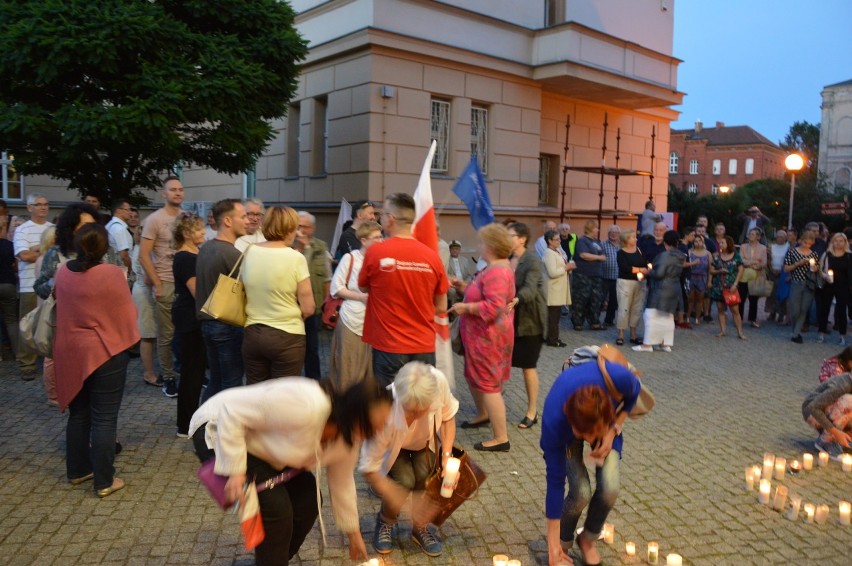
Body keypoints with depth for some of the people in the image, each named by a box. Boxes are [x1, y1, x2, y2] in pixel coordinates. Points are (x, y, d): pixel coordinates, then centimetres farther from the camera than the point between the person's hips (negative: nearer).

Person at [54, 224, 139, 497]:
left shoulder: (62, 272, 0)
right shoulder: (112, 273, -17)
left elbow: (61, 307, 13)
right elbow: (127, 312, -9)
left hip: (71, 352, 6)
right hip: (105, 352, -6)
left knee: (78, 414, 19)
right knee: (104, 419, 2)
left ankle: (77, 470, 31)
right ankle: (104, 481, 8)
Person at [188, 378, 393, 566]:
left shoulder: (348, 436, -11)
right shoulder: (306, 407, -38)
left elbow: (342, 483, 6)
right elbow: (231, 409, -33)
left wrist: (353, 533, 15)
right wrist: (235, 471, -30)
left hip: (259, 441, 8)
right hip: (219, 431, -8)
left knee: (307, 499, 2)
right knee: (275, 507, -18)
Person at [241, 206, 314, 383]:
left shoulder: (249, 253, 0)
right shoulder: (296, 258, -13)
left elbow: (245, 296, 12)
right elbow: (308, 309, -10)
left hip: (252, 334, 5)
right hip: (287, 337, -4)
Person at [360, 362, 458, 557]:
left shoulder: (439, 381, -39)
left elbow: (447, 416, -15)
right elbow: (369, 468, -35)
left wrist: (447, 455, -23)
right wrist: (402, 503, -41)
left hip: (425, 440, 2)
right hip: (393, 445, -2)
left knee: (426, 475, -21)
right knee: (404, 480, -24)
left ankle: (420, 528, 8)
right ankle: (385, 522, 10)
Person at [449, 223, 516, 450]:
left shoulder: (497, 272, -23)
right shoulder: (497, 267, 11)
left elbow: (494, 307, -31)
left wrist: (466, 308, -22)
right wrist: (467, 288, 7)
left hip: (487, 336, -11)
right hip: (483, 334, 11)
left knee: (488, 383, -5)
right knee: (474, 376, 24)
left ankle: (501, 438, 3)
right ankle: (483, 414, 44)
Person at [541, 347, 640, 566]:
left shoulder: (617, 378, -41)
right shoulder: (554, 421, -40)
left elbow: (634, 392, -13)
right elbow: (555, 481, -27)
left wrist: (612, 432, -21)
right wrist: (553, 544, -20)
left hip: (608, 424, 2)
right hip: (566, 428, -2)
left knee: (610, 487, -17)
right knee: (581, 492, -18)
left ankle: (588, 540, 13)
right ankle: (563, 545, 12)